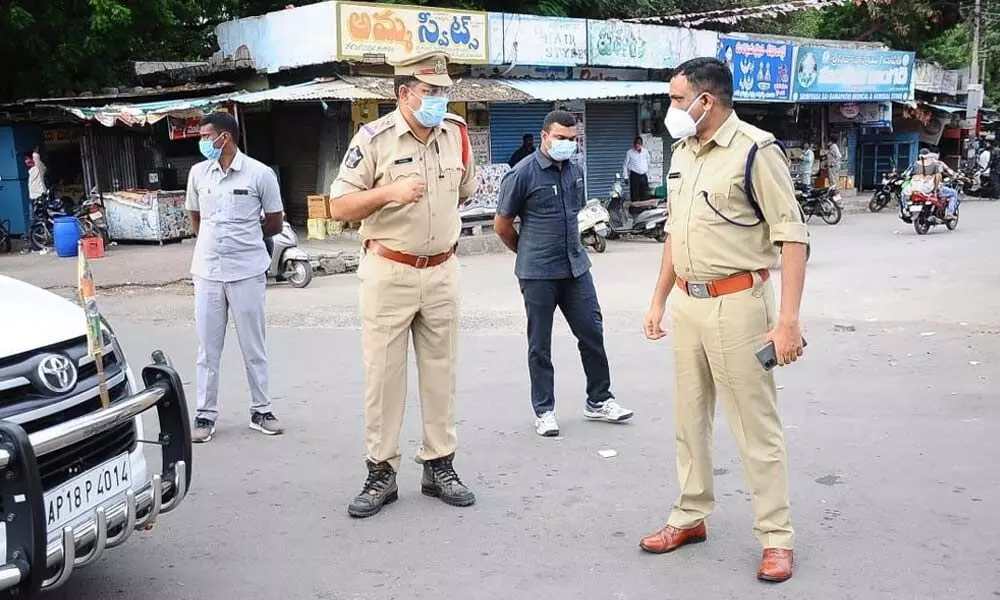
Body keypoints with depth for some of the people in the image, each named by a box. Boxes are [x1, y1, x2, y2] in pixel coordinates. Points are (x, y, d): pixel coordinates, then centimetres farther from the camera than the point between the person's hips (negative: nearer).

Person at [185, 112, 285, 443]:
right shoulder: (198, 173, 4)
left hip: (247, 272, -3)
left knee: (253, 346, 7)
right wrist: (215, 242, 13)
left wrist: (242, 238, 9)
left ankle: (261, 410, 19)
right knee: (207, 348, 7)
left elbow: (275, 224, 1)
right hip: (207, 273, 3)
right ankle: (205, 414, 16)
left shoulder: (260, 174, -7)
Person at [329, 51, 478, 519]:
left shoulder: (457, 133, 4)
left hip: (442, 272, 4)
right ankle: (381, 473, 11)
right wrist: (389, 192, -24)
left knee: (440, 372, 9)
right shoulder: (373, 139, -10)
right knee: (383, 373, 1)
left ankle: (439, 466, 20)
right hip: (388, 273, -4)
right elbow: (339, 207, -11)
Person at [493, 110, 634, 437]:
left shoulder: (576, 170, 7)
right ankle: (544, 411, 15)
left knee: (592, 333, 8)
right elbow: (502, 225, -3)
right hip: (538, 273, -5)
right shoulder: (522, 174, -11)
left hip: (576, 266, 6)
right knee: (540, 344, 4)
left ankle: (599, 401, 22)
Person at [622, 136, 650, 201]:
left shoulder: (645, 152, 10)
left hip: (644, 176, 3)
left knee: (645, 197, 3)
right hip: (634, 176, -3)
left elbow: (648, 164, 17)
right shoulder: (630, 153, 1)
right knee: (634, 196, -6)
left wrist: (648, 176, 16)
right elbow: (625, 165, 3)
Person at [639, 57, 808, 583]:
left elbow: (791, 237, -14)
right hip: (686, 303, 8)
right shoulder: (682, 153, 12)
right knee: (689, 418, 15)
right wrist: (658, 301, 19)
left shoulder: (755, 150, -12)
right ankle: (690, 517, 29)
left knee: (756, 425, 0)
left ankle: (776, 538, 12)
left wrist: (788, 318, -20)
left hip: (736, 303, -7)